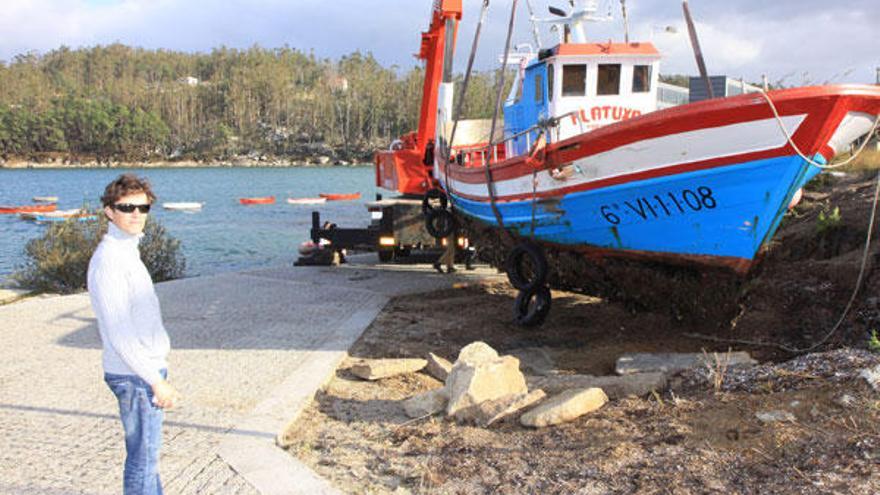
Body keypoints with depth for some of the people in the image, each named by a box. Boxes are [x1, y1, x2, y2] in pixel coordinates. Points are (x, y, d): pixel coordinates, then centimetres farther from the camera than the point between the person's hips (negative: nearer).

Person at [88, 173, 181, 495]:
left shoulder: (128, 251, 13)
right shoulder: (108, 258, -18)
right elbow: (118, 333, -22)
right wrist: (156, 381, -21)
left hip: (148, 369, 10)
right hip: (134, 375, -10)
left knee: (147, 453, 20)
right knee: (143, 458, -1)